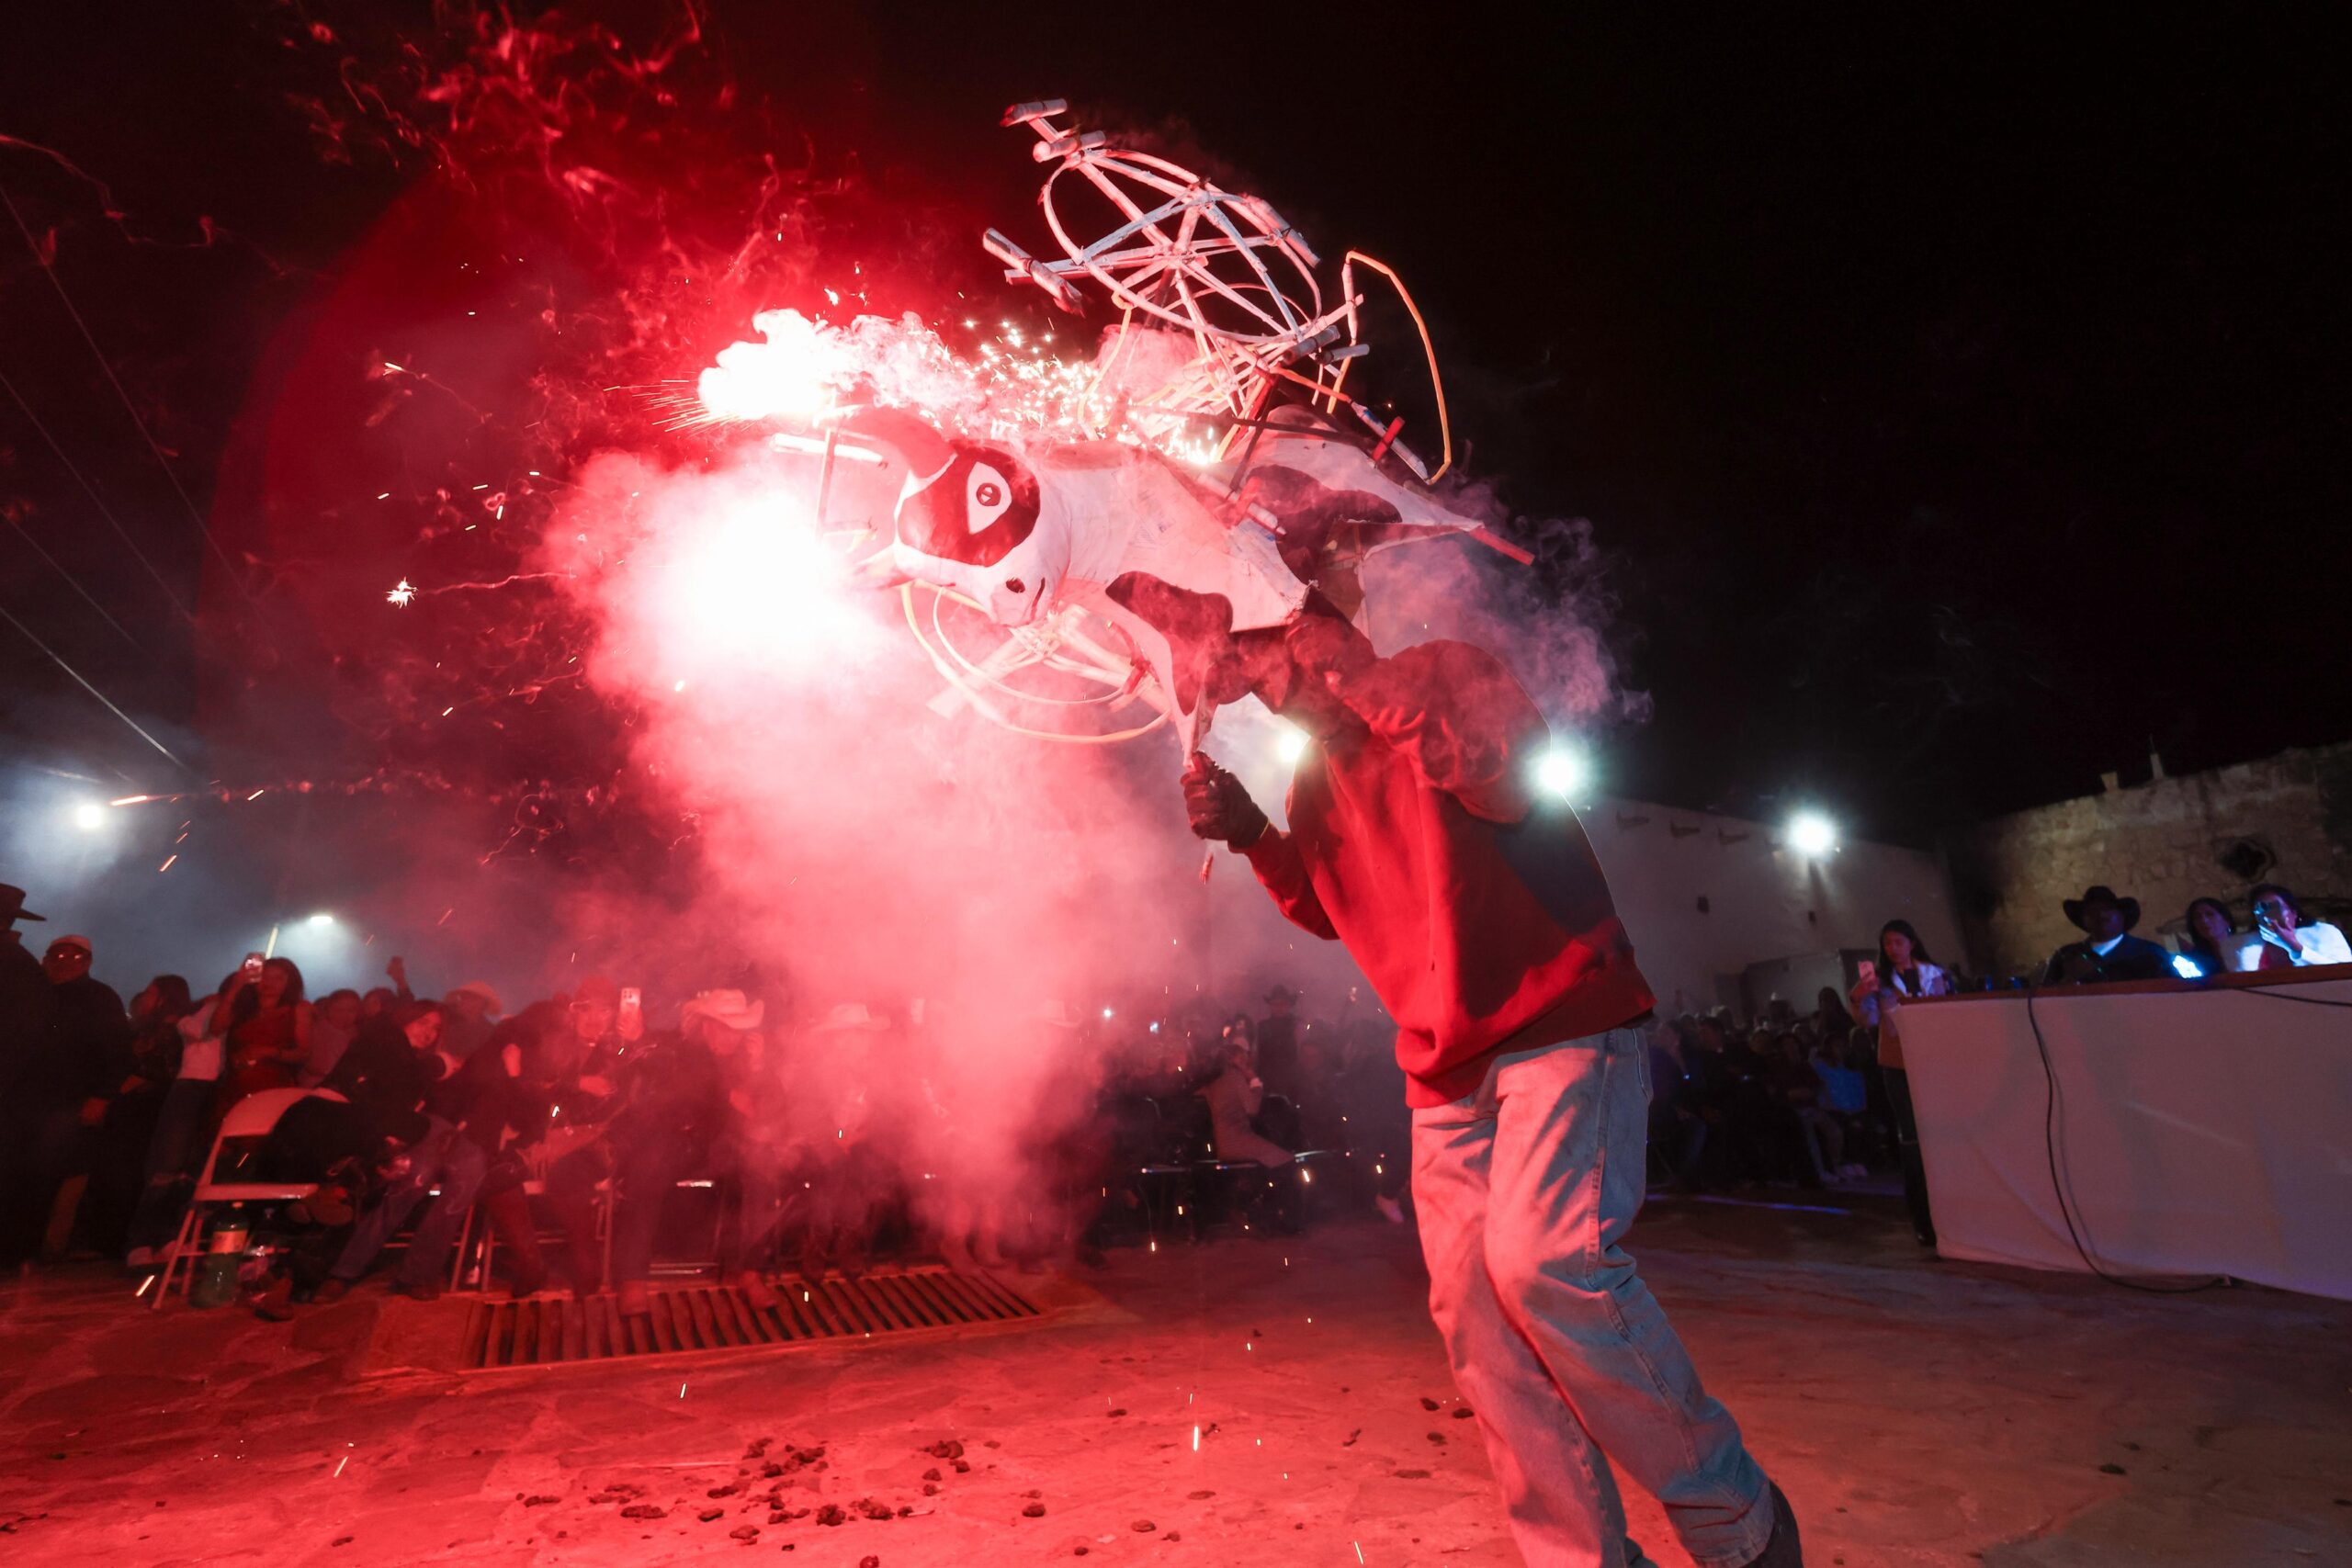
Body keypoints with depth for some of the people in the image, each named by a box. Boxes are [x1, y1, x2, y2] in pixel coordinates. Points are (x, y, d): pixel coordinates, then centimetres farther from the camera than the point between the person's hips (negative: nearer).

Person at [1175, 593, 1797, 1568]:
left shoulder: (1445, 673, -5)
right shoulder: (1316, 772, 12)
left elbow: (1505, 777, -25)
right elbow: (1327, 911, 18)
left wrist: (1351, 666, -23)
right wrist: (1253, 834, 0)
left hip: (1563, 1026, -6)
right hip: (1447, 1069, 7)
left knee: (1542, 1257, -20)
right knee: (1476, 1321, 2)